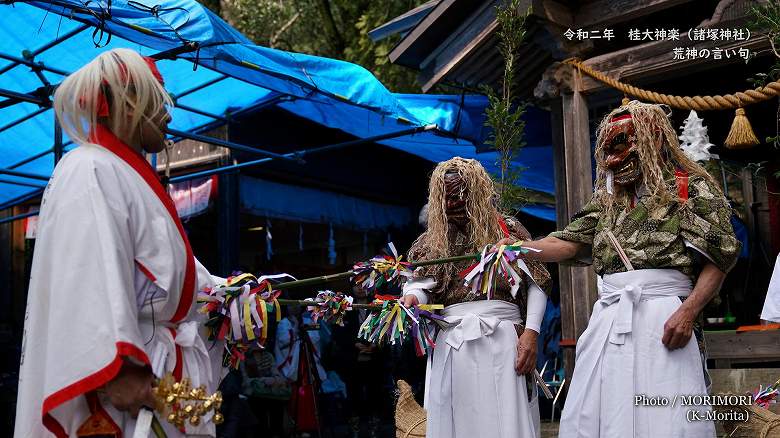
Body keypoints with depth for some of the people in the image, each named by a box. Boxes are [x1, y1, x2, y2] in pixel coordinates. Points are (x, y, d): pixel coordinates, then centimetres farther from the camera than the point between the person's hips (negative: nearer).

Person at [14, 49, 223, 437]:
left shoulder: (130, 178, 18)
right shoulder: (91, 172, -14)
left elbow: (173, 267, 27)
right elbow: (91, 281, -25)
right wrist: (117, 371, -31)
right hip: (128, 377, -10)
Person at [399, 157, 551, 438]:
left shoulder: (508, 230, 10)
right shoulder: (432, 241, 15)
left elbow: (536, 284, 6)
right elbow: (420, 283, 1)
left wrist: (531, 331, -6)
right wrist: (412, 298, -22)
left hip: (502, 341, -2)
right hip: (451, 346, 2)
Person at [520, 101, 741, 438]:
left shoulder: (690, 186, 6)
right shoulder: (607, 200, 23)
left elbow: (719, 256, -2)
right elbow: (567, 243, 16)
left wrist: (688, 312, -14)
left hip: (660, 317, -5)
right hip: (608, 319, 6)